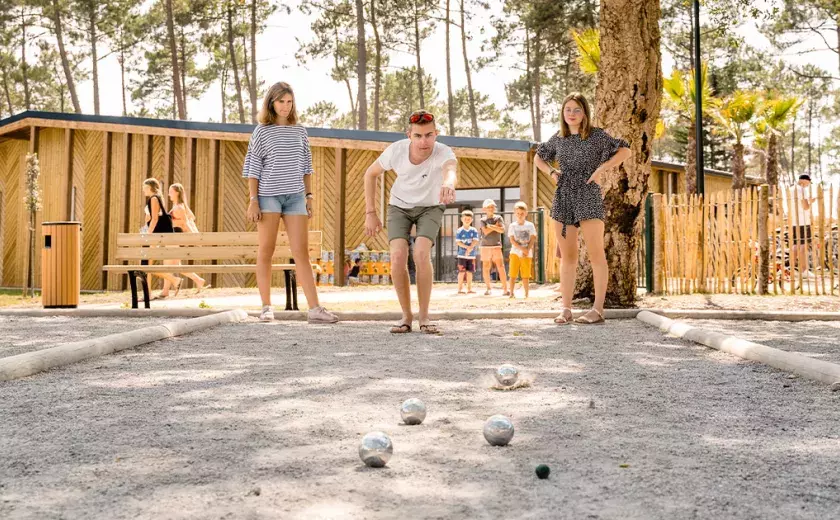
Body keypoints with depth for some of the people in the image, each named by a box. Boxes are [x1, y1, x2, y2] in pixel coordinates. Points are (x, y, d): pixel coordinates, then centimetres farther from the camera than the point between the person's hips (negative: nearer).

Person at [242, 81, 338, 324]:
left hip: (295, 196, 3)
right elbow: (252, 167, 1)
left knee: (301, 252, -2)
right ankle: (266, 307, 9)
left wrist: (309, 196, 9)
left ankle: (314, 309, -6)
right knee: (266, 250, 2)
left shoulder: (299, 132, 12)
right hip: (268, 195, -2)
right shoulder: (262, 131, 3)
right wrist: (253, 200, -6)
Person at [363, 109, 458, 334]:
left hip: (430, 207, -1)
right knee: (398, 257, -19)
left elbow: (451, 169, -59)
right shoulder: (396, 150, -26)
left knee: (421, 254, -24)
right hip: (400, 206, 2)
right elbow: (370, 174, -8)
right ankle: (407, 316, 0)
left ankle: (424, 316, -7)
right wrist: (370, 213, -11)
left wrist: (448, 184, -83)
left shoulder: (443, 152, -33)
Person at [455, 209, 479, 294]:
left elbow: (475, 241, -3)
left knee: (469, 272, 6)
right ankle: (460, 288, 1)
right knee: (462, 271, -4)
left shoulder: (474, 231, 4)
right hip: (462, 254, -2)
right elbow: (458, 242, -7)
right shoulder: (459, 231, -2)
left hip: (471, 255, 2)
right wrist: (467, 247, -19)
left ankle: (469, 289, 12)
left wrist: (470, 248, -18)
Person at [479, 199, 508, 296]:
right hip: (485, 246, 0)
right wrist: (495, 226, -7)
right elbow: (485, 232, -13)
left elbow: (502, 230, -10)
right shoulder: (482, 220, 3)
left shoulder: (498, 218, 6)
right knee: (485, 268, 4)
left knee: (501, 267, -9)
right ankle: (489, 288, 20)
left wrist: (490, 226, -10)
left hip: (496, 246, 0)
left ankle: (505, 289, -9)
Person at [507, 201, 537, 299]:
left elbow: (532, 239, 0)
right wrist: (522, 248, -16)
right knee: (513, 274, -3)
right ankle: (511, 293, 4)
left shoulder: (530, 225, 3)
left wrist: (527, 250, -13)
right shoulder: (512, 226, 1)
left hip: (527, 254, 0)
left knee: (525, 275, 2)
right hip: (515, 253, 0)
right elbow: (512, 240, -6)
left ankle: (526, 294, 10)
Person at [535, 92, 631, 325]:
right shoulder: (558, 139, 12)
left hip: (588, 197, -5)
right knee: (567, 256, 5)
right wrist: (551, 172, 9)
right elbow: (538, 158, 27)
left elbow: (625, 151, -7)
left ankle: (598, 309, -6)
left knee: (596, 255, -6)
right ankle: (566, 309, 8)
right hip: (563, 199, 5)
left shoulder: (597, 135, 0)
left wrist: (600, 169, -13)